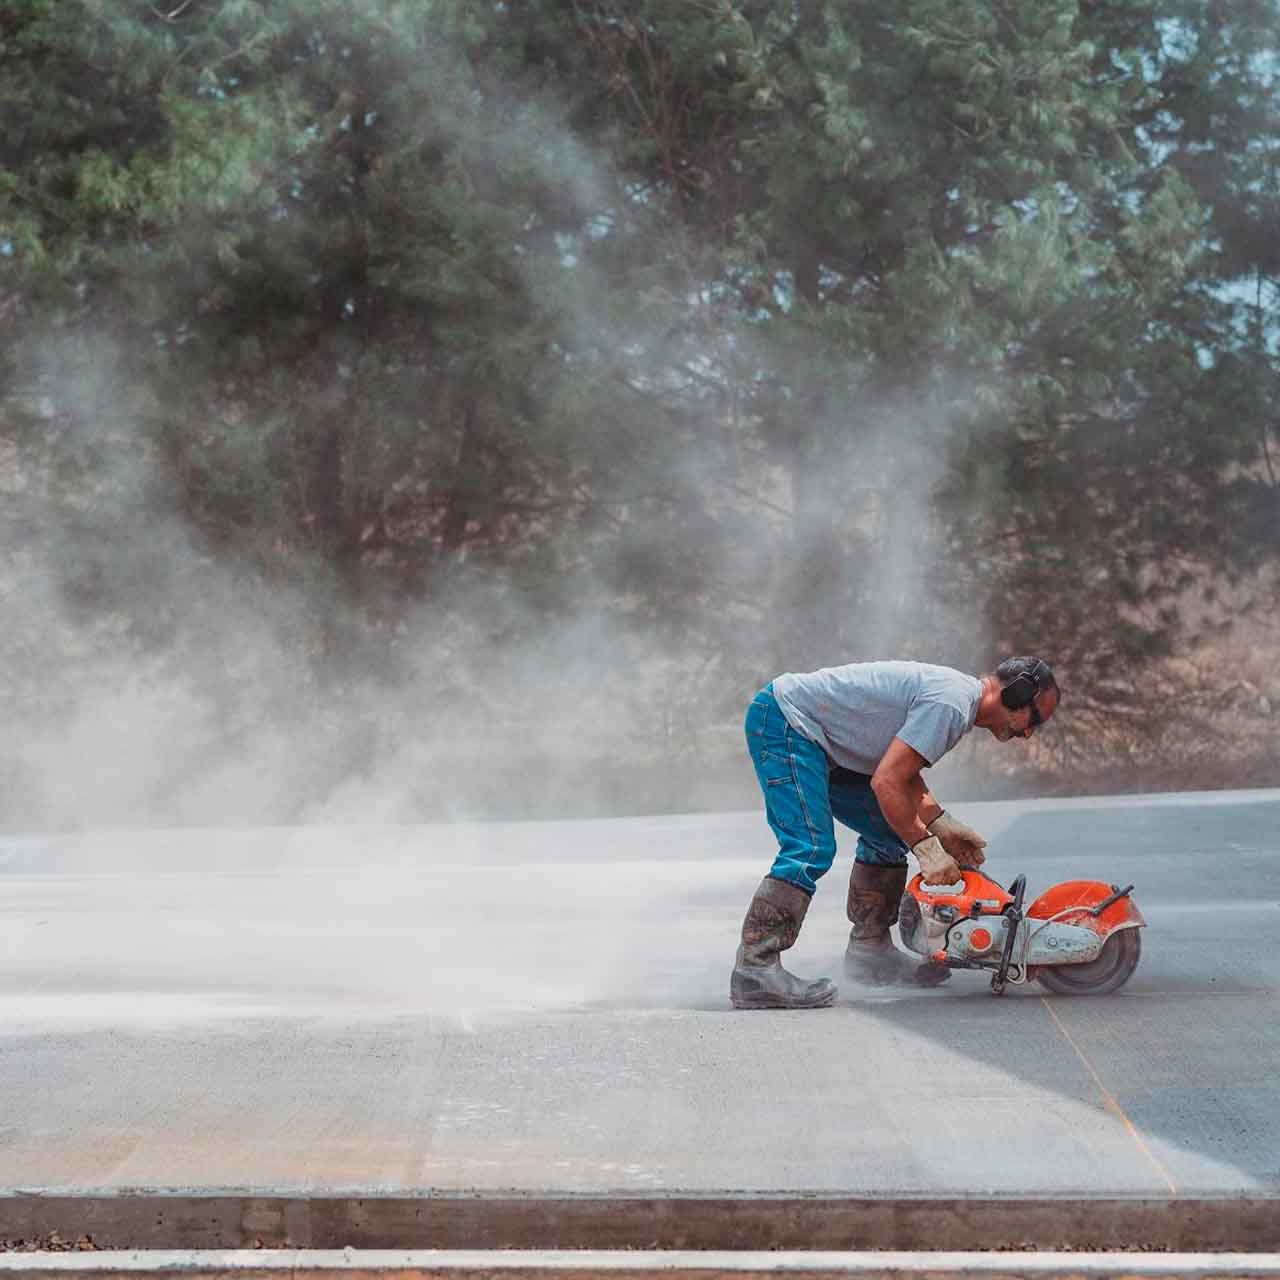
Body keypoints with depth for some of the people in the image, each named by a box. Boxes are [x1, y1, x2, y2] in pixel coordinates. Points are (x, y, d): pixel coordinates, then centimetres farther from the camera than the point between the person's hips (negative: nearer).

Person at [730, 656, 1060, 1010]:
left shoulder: (958, 690, 12)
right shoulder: (951, 705, -21)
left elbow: (902, 771, 15)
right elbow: (887, 783, -23)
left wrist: (942, 825, 4)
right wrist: (927, 847, -15)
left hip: (818, 741, 11)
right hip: (784, 720, -11)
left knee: (888, 833, 13)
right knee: (810, 849, -21)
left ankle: (868, 951, 15)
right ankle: (753, 972, -26)